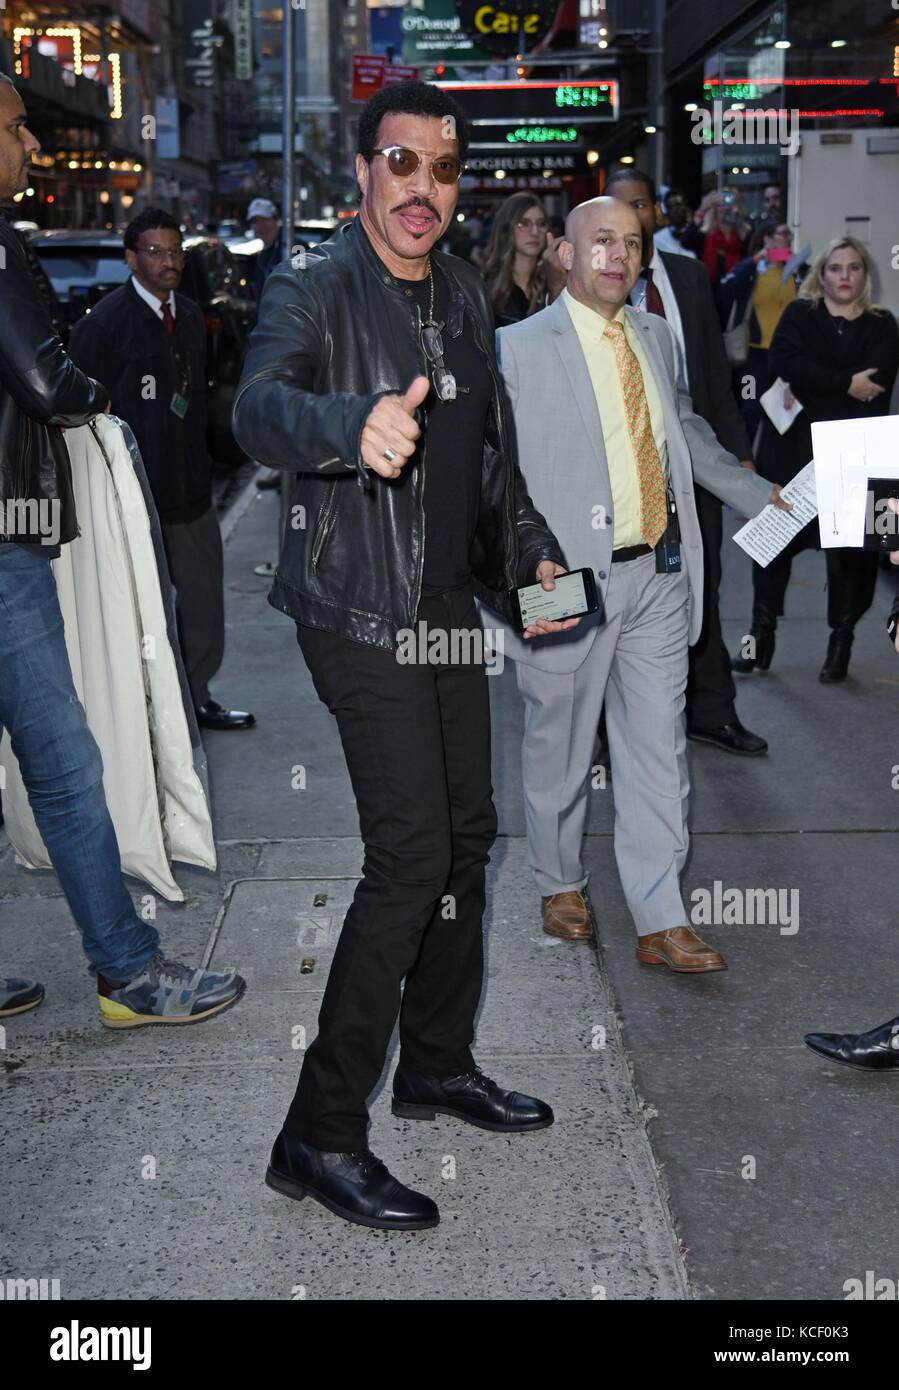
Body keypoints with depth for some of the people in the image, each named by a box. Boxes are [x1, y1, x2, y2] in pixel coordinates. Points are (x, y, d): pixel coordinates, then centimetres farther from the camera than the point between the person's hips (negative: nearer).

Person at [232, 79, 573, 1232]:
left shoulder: (464, 297, 11)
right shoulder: (312, 291, -12)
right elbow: (259, 406, -33)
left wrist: (530, 553, 12)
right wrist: (354, 425, -53)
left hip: (448, 609, 8)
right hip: (360, 612, -8)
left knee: (466, 834, 14)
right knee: (411, 856, -15)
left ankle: (438, 1062, 32)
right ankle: (320, 1134, -4)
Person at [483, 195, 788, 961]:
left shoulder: (656, 336, 13)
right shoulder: (518, 347, -6)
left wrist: (756, 492, 31)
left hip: (658, 577, 5)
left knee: (658, 752, 5)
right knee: (560, 749, 10)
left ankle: (661, 923, 12)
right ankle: (561, 886, 33)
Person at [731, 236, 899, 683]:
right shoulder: (799, 314, 8)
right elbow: (783, 362, -11)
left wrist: (810, 394, -14)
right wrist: (846, 384, -15)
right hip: (792, 448, 1)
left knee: (850, 546, -2)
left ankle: (841, 642, 9)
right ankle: (761, 635, 12)